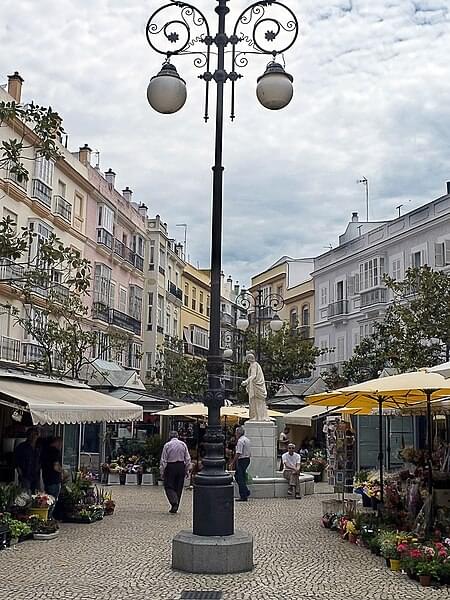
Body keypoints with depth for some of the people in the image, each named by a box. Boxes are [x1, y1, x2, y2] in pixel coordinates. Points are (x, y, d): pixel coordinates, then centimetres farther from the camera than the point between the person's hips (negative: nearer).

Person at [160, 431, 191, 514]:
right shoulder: (183, 444, 4)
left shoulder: (167, 445, -5)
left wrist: (162, 472, 2)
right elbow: (188, 459, 6)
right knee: (178, 487, 11)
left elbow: (163, 460, -4)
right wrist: (187, 470, 13)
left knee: (169, 486, 4)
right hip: (181, 466, 3)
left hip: (170, 467, -3)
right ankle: (175, 507, 16)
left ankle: (174, 502, -18)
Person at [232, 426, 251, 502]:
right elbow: (249, 452, 18)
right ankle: (246, 492, 17)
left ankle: (243, 496, -1)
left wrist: (233, 462, -15)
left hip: (242, 460, -10)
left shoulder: (240, 441, -17)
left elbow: (238, 453, -21)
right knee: (237, 476, 17)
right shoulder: (247, 439, 14)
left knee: (240, 478, -3)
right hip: (247, 459, 10)